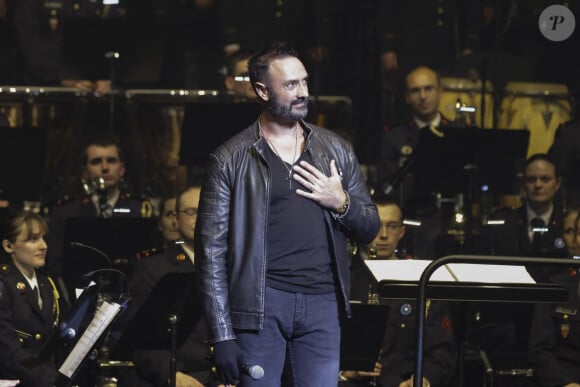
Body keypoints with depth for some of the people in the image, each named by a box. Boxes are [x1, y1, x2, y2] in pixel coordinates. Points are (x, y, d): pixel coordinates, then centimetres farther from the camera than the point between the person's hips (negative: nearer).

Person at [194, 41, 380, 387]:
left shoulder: (337, 150, 12)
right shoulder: (231, 160, 0)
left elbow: (369, 229, 17)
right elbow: (212, 251, -2)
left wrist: (341, 203, -6)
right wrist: (222, 335, -8)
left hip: (322, 301, 3)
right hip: (262, 301, -3)